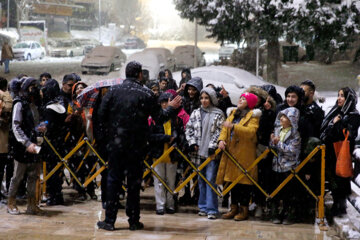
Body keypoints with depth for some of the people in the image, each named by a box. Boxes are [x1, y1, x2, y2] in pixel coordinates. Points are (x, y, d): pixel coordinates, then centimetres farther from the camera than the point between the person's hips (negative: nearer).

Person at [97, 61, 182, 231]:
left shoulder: (114, 91, -1)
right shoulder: (146, 94, -5)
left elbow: (101, 114, -4)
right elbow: (159, 118, -2)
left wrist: (107, 129, 13)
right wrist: (171, 108, 16)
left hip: (116, 144, 1)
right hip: (137, 145, -1)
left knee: (113, 180, 6)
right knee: (134, 182, 6)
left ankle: (109, 220, 5)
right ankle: (134, 221, 10)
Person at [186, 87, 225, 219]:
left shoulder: (218, 114, -1)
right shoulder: (196, 113, 11)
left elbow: (219, 131, -5)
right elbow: (189, 128, 11)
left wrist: (212, 146, -13)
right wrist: (192, 143, -1)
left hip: (211, 152, -5)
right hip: (198, 151, 5)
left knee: (211, 179, -9)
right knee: (201, 179, 11)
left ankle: (212, 209, -8)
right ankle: (203, 207, 19)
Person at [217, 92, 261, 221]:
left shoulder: (253, 116, -4)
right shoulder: (233, 114, 19)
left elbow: (251, 132, -19)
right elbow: (225, 128, 14)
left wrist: (233, 126, -24)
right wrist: (221, 139, -5)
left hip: (245, 154, -7)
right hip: (231, 152, 7)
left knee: (244, 182, -4)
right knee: (233, 180, 10)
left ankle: (244, 209, 4)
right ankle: (234, 208, 18)